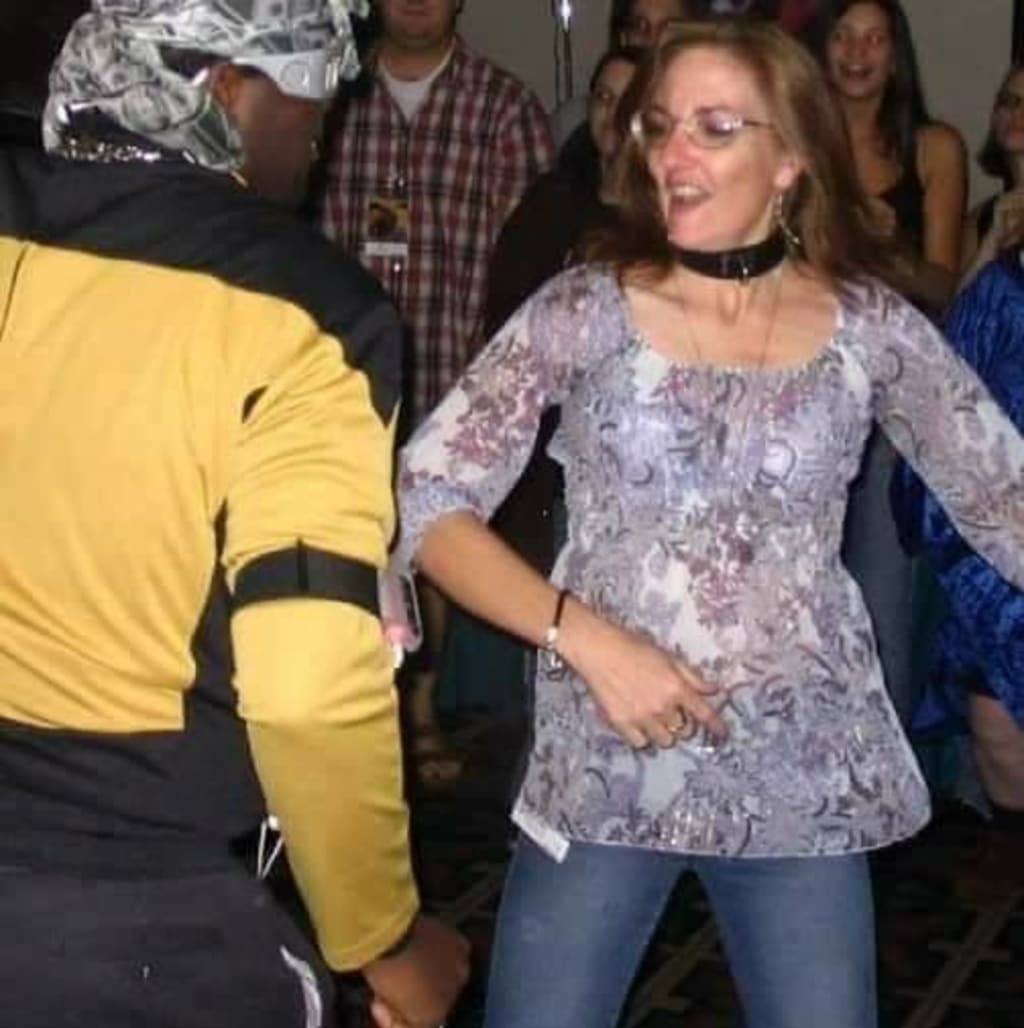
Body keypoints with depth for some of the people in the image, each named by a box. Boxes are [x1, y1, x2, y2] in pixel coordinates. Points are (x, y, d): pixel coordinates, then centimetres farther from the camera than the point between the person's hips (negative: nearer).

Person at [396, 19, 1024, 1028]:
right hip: (601, 772, -1)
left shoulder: (869, 326, 0)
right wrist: (584, 634, -18)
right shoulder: (582, 310, -5)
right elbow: (425, 501, -8)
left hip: (809, 781, 1)